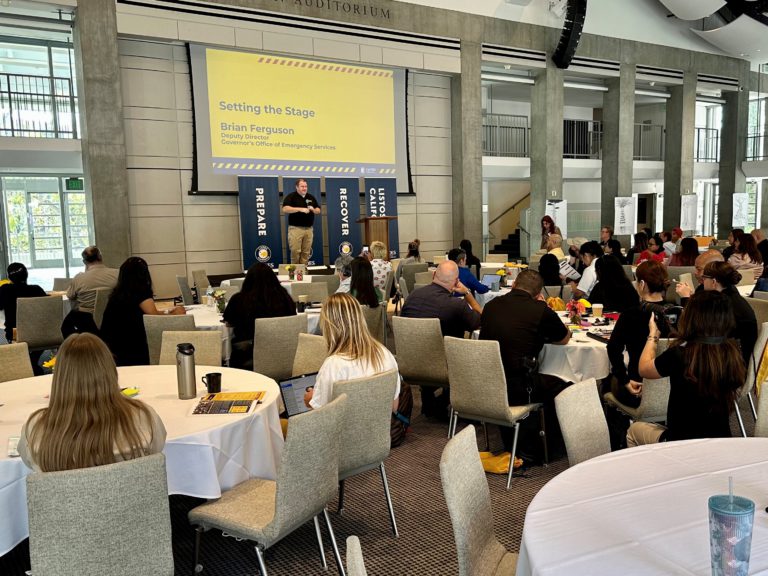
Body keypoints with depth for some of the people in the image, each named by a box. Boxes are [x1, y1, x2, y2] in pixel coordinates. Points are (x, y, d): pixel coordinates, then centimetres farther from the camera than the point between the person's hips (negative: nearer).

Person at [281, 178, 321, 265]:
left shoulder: (311, 197, 14)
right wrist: (300, 209, -23)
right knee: (295, 252, -7)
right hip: (295, 228, -5)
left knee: (306, 252, 4)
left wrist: (313, 210, -6)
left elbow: (318, 210, 18)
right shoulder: (291, 196, -2)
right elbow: (285, 209, -17)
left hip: (309, 229, 5)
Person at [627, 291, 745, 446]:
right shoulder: (732, 352, -13)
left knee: (634, 430, 25)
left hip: (682, 443, -5)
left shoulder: (680, 354, -27)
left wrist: (652, 335, 6)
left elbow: (644, 369, -9)